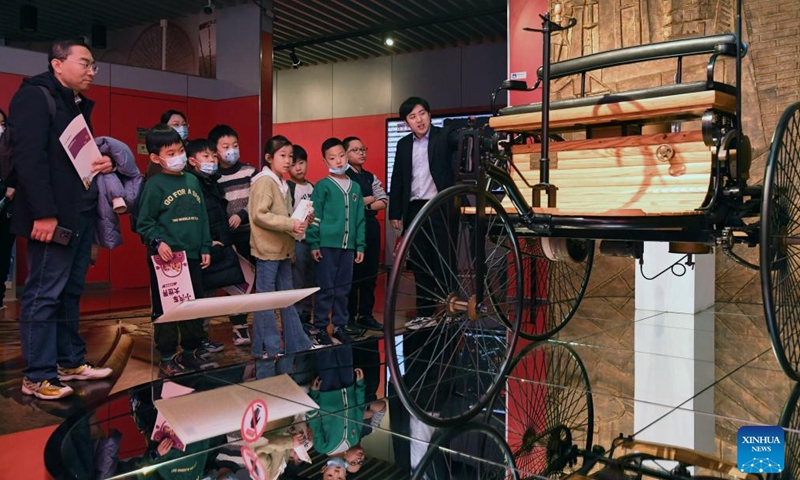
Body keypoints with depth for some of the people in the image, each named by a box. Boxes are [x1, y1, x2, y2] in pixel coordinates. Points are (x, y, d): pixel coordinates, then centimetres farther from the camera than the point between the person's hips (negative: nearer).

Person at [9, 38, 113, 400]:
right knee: (44, 294, -4)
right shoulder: (34, 97, -7)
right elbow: (29, 158, -17)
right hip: (53, 217, -9)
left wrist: (104, 162, 6)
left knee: (71, 291, 13)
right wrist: (43, 213, -24)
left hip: (81, 214, 9)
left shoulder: (78, 105, 21)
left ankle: (70, 362, 21)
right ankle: (37, 377, 2)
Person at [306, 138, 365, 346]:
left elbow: (359, 219, 13)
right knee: (326, 288, -1)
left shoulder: (355, 187, 12)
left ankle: (339, 325, 21)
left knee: (343, 289, 10)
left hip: (347, 246, 5)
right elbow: (314, 217, -5)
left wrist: (360, 245, 10)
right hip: (327, 244, -5)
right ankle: (320, 327, 9)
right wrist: (314, 243, -10)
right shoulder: (323, 186, -3)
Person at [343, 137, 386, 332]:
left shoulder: (371, 177, 16)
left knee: (370, 273, 8)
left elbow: (384, 202, 8)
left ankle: (366, 315, 17)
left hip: (371, 227, 6)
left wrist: (362, 205, -7)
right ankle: (349, 317, 8)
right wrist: (369, 199, -6)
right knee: (352, 274, 0)